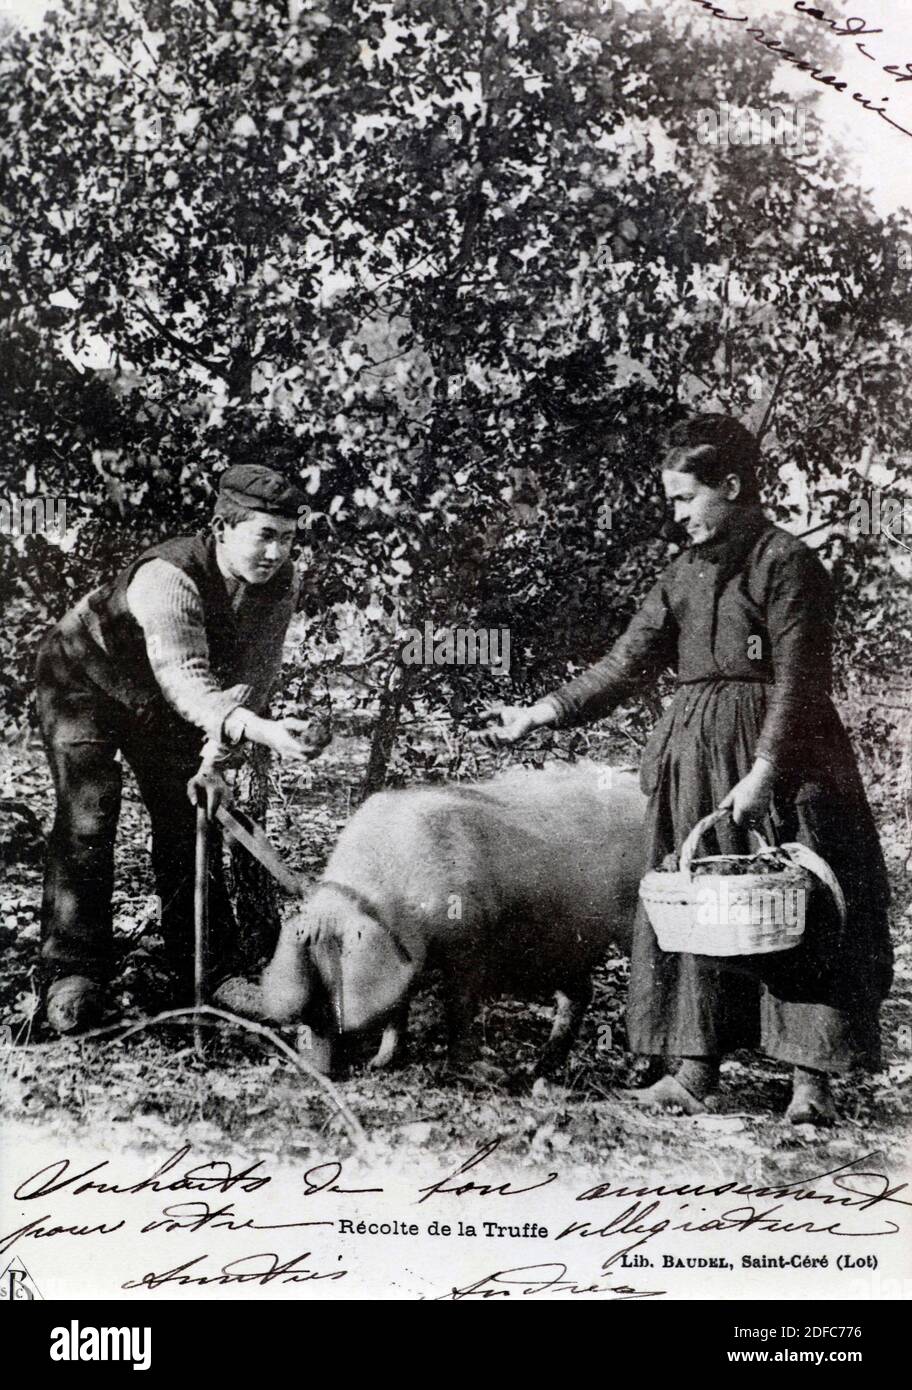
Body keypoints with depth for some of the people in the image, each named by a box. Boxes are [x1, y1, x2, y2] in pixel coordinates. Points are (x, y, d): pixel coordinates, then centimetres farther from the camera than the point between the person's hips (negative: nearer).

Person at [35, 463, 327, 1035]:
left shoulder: (281, 585, -20)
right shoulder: (169, 576, -41)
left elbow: (252, 676, -18)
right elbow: (186, 679, -53)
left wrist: (215, 761, -27)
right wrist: (264, 732, -68)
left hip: (158, 704, 6)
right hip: (85, 680, -5)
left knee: (192, 816, 2)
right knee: (87, 818, -18)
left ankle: (207, 973, 15)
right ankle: (73, 976, -11)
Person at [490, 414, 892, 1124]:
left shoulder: (788, 562, -8)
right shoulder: (684, 574, 13)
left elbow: (799, 681, -13)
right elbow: (628, 665, 11)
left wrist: (763, 770, -21)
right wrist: (545, 711, 3)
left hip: (780, 755, -7)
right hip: (695, 756, 7)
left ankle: (812, 1079, 7)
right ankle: (695, 1070, 16)